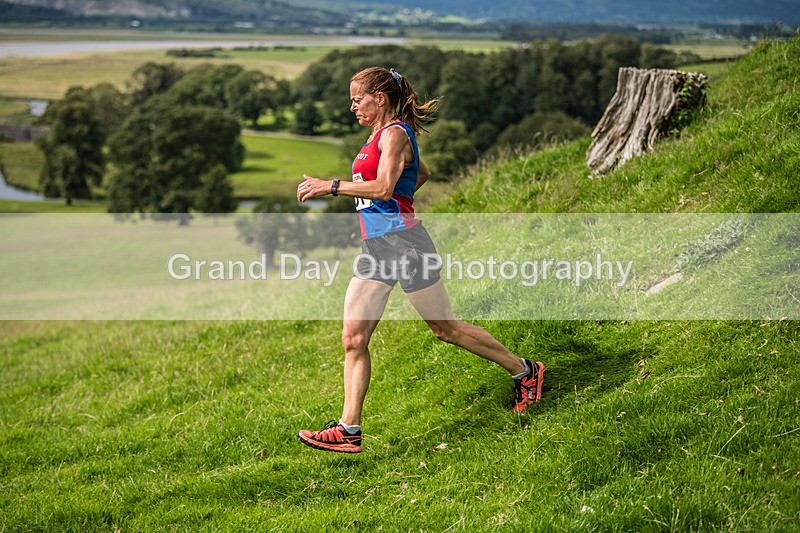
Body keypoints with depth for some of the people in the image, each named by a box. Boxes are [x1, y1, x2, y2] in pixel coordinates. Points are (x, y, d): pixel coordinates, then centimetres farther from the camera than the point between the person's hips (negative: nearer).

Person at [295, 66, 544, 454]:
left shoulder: (394, 134, -10)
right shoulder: (381, 135, 19)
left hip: (403, 242, -9)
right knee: (353, 338, -1)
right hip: (375, 247, 9)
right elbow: (422, 174, 33)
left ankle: (524, 371, 19)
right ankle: (349, 429, 2)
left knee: (445, 328, 2)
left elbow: (384, 188, -24)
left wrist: (330, 186, -20)